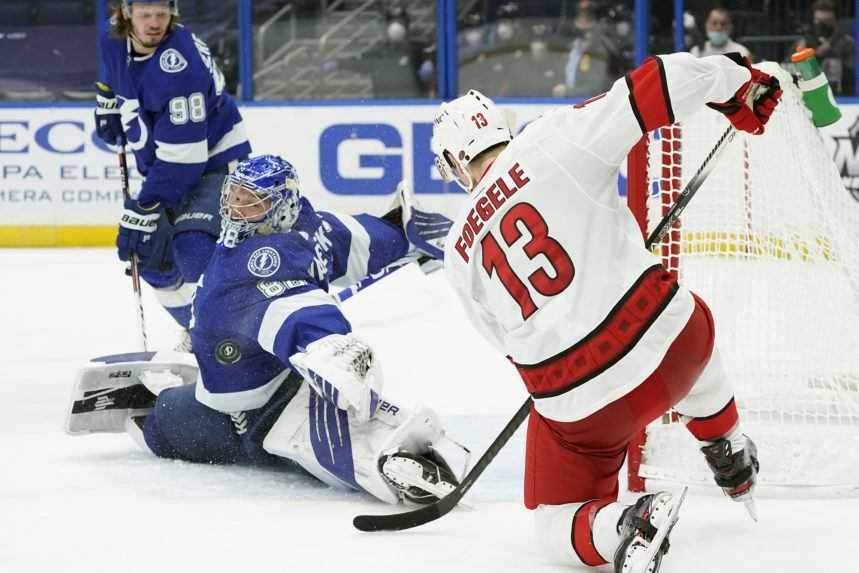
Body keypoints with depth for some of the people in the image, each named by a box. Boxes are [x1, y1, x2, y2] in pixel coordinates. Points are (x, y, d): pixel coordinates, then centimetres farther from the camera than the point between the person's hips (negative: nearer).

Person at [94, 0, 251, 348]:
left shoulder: (180, 66, -32)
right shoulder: (113, 43, -7)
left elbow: (180, 156, -32)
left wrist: (144, 211, -31)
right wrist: (109, 107, 7)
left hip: (216, 161, -8)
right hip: (165, 168, 8)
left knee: (193, 249, -27)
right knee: (152, 258, 8)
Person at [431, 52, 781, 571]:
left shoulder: (460, 254, 8)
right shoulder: (553, 141, -4)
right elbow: (656, 86, -10)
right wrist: (735, 80, 6)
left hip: (579, 407, 0)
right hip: (673, 339, 1)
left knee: (559, 523, 20)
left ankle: (627, 527, -14)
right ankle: (733, 463, 55)